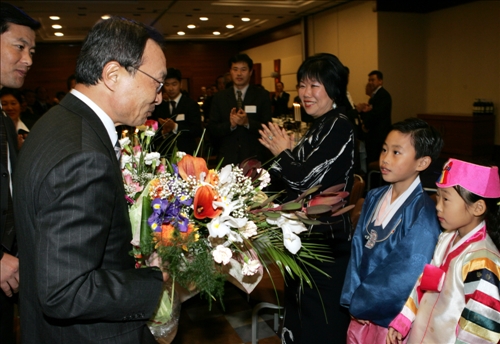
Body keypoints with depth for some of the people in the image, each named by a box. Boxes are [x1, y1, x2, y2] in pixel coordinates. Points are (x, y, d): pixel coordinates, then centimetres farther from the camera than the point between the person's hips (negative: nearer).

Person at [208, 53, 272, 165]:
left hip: (255, 158, -1)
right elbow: (212, 130, 1)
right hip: (227, 159, 1)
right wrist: (230, 124, -18)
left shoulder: (262, 95, 1)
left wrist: (247, 122, -22)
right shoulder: (219, 97, 6)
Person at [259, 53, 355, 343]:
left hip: (325, 238, -9)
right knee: (302, 305, 23)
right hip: (307, 233, 9)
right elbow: (299, 179, 10)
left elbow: (305, 178, -22)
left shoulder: (339, 126, -18)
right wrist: (285, 152, -4)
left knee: (321, 315, 7)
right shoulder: (318, 126, 10)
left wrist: (283, 152, -6)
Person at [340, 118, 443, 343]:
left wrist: (360, 303, -11)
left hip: (391, 317, -5)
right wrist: (353, 298, -6)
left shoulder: (422, 211, -19)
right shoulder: (374, 198, 1)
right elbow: (358, 249, 2)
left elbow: (407, 275, -19)